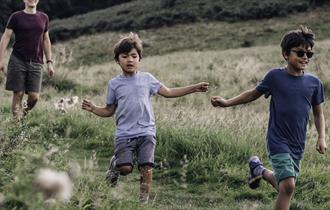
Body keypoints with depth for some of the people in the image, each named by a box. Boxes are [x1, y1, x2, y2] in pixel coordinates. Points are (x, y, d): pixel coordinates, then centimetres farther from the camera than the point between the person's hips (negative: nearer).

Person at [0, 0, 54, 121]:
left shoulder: (43, 18, 11)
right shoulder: (16, 17, 1)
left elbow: (46, 40, 17)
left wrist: (49, 62, 12)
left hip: (36, 63, 2)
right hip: (18, 61, -2)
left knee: (34, 96, -5)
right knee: (18, 94, -3)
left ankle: (26, 111, 24)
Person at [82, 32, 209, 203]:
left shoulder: (147, 78, 7)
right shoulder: (114, 84, 5)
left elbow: (168, 92, 11)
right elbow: (109, 111, 11)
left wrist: (194, 88, 6)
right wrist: (93, 109, -7)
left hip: (146, 132, 1)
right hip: (124, 133, -1)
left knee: (146, 167, -10)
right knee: (125, 167, -15)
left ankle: (144, 199, 4)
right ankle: (115, 164, 19)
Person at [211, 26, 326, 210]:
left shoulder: (314, 82, -1)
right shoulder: (275, 76, -8)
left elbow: (318, 113, 10)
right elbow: (253, 94, 7)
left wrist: (322, 138, 0)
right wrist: (227, 103, 1)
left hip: (298, 144, 4)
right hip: (278, 141, -4)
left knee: (284, 185, 16)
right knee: (288, 186, -18)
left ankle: (259, 169, 45)